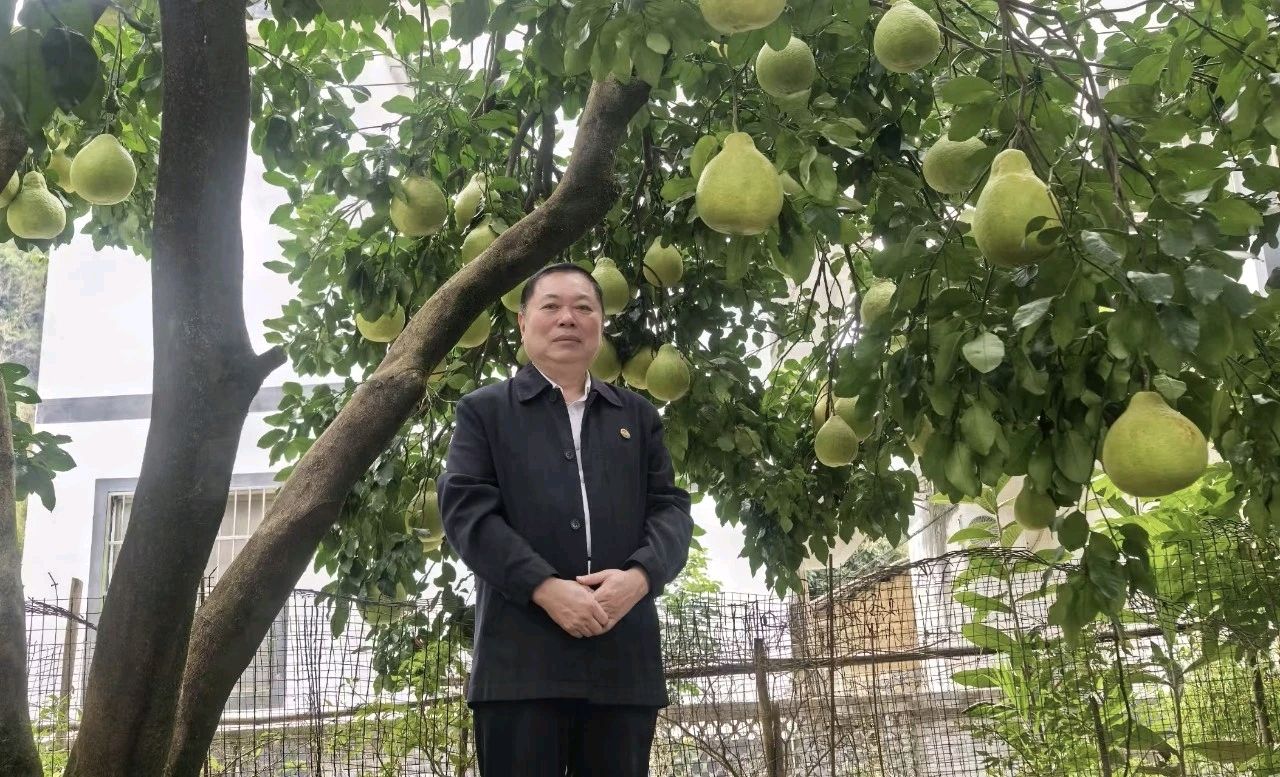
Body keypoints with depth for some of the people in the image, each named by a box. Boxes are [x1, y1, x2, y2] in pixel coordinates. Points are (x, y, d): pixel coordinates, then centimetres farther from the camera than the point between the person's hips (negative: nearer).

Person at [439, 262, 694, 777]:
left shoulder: (638, 416, 20)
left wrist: (640, 574, -11)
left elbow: (671, 507, 11)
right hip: (520, 657, -3)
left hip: (624, 657, 3)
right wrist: (545, 588, -16)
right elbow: (466, 508, -3)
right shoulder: (484, 411, 11)